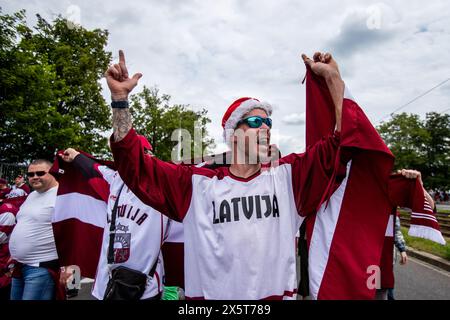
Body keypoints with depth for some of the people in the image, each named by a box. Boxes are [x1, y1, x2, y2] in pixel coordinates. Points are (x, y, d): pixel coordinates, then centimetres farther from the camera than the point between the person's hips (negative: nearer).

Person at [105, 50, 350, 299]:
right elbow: (137, 167, -8)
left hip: (278, 293, 2)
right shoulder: (199, 184, -6)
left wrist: (333, 77, -13)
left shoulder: (287, 176, -2)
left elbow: (339, 143, -7)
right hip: (209, 293, -1)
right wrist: (120, 98, -16)